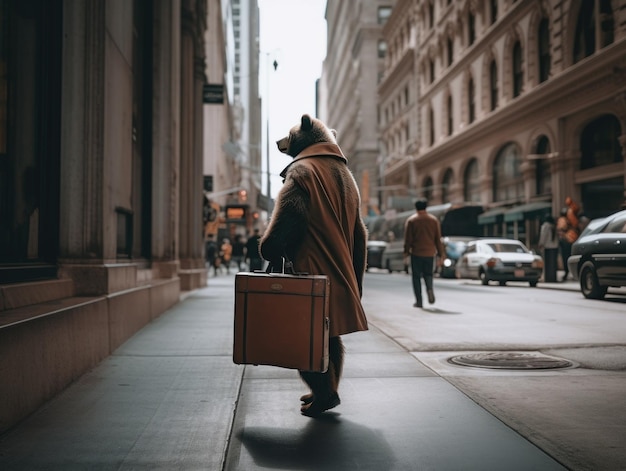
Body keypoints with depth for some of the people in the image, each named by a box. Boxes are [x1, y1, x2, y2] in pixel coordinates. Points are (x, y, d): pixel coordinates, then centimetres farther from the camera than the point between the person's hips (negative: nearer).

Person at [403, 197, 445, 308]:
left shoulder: (411, 220, -1)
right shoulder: (434, 220, 6)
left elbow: (408, 239, -5)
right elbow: (438, 239, 6)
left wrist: (406, 254, -1)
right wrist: (441, 255, 10)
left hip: (416, 253, -2)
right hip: (430, 253, 3)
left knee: (416, 277, 6)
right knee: (428, 274, 17)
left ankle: (419, 301, 3)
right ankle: (430, 288, -13)